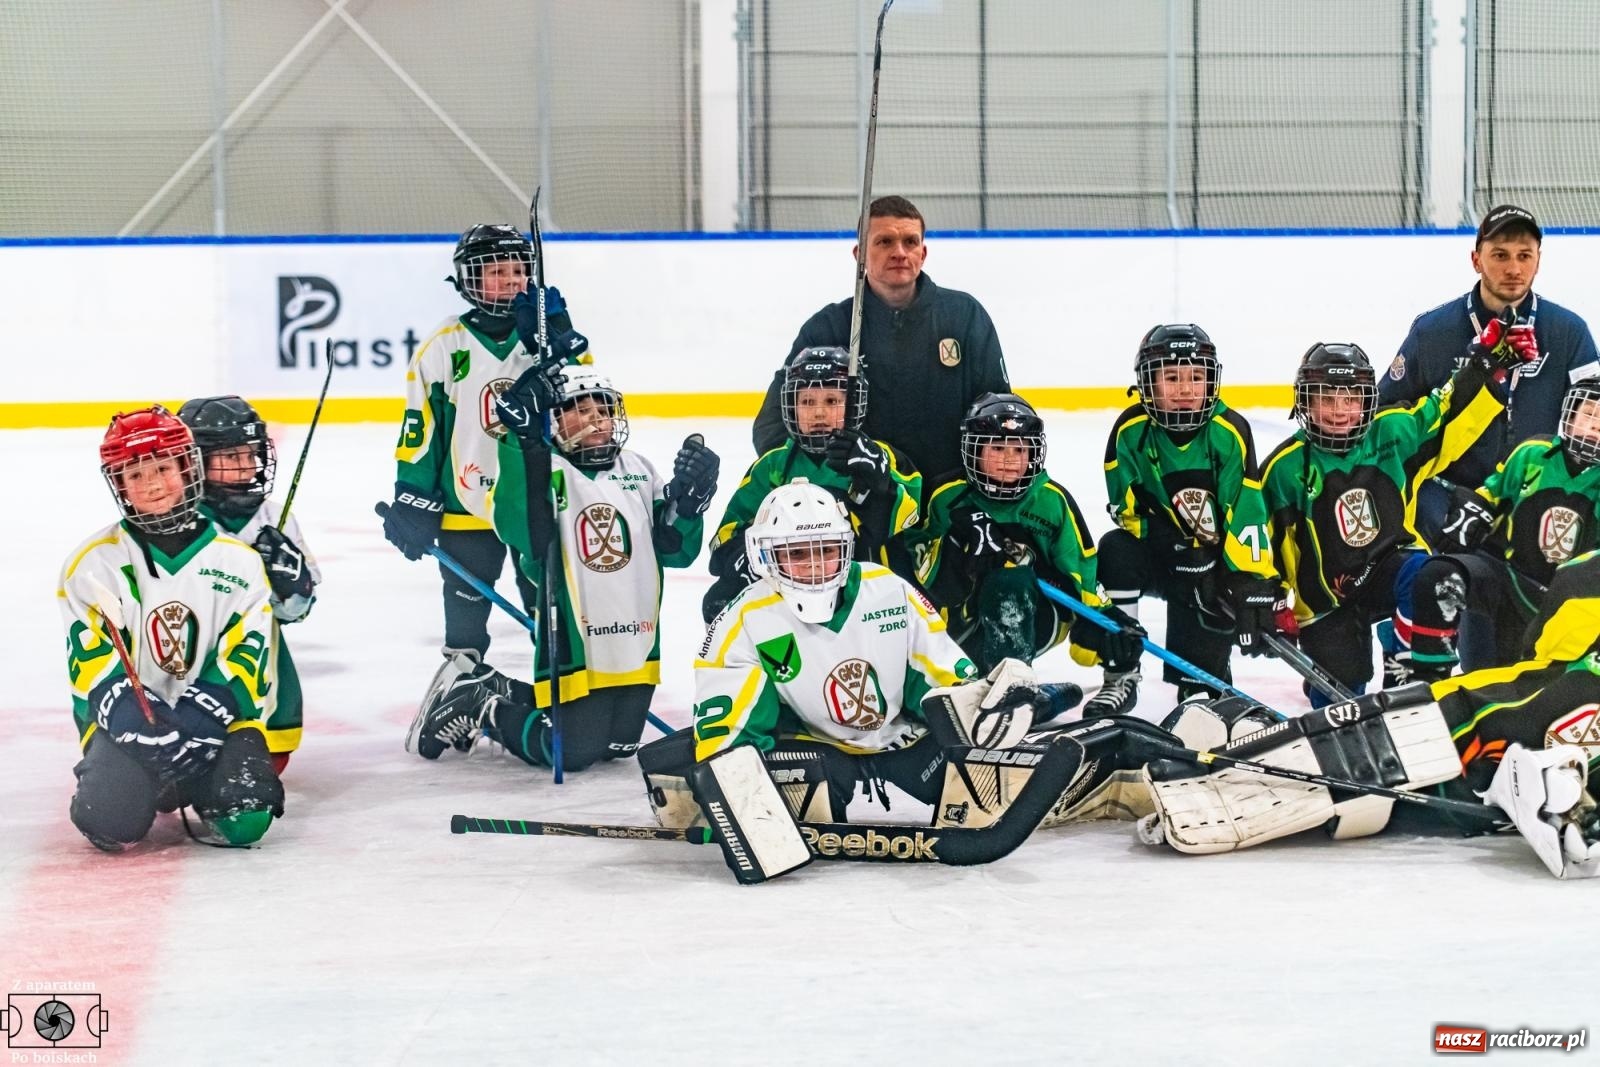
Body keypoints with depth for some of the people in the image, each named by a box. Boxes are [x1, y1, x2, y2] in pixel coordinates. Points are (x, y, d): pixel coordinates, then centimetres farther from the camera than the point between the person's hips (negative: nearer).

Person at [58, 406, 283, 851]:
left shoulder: (239, 562, 3)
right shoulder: (93, 563, 0)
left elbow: (247, 661, -2)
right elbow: (92, 665, -5)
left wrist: (203, 718, -18)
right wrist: (134, 721, -21)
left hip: (217, 723, 1)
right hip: (128, 721, 0)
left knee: (245, 821, -26)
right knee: (110, 818, -28)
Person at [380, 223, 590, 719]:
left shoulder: (549, 334, 2)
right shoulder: (444, 347, -4)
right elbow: (420, 426, -2)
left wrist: (562, 343, -24)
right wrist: (413, 500, -5)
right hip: (466, 505, -1)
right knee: (465, 612, 11)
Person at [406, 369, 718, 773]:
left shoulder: (638, 470, 8)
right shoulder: (543, 471, -10)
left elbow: (676, 549, 8)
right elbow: (520, 532, -31)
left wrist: (689, 496, -11)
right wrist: (522, 438, -36)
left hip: (635, 643, 7)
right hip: (574, 645, -7)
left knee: (618, 746, 16)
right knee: (571, 752, -6)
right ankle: (480, 706, 17)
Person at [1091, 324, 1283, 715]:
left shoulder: (1229, 431, -17)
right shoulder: (1130, 431, -14)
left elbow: (1247, 513, -20)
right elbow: (1128, 509, -9)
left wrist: (1254, 585, -26)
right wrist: (1176, 546, -23)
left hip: (1216, 558, -1)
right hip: (1159, 551, 1)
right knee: (1115, 550, -30)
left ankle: (1201, 687, 18)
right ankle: (1120, 675, -19)